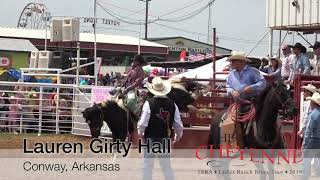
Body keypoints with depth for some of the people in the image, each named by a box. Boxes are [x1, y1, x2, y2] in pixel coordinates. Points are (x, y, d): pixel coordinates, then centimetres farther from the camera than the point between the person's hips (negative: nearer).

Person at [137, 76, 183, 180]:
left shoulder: (149, 103, -14)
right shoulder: (172, 105, -4)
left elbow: (142, 123, -15)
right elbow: (178, 125, -1)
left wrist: (140, 134, 3)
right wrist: (177, 137, 16)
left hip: (150, 139, -3)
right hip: (165, 140, 3)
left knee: (147, 166, 7)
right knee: (167, 166, 13)